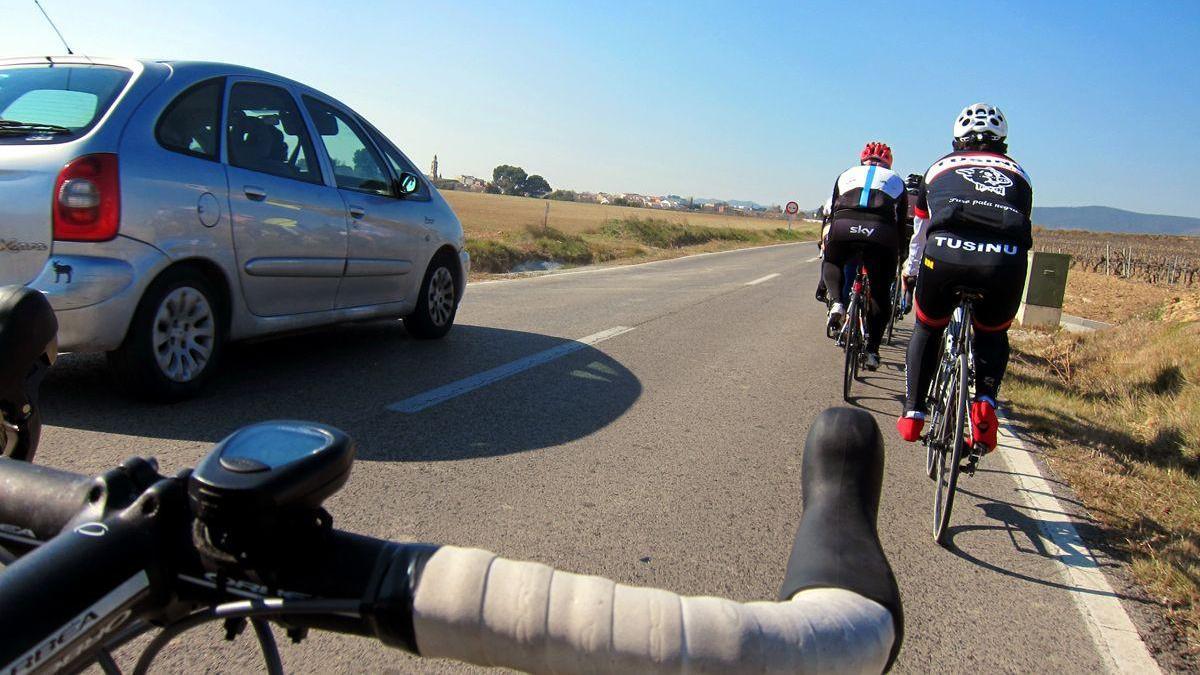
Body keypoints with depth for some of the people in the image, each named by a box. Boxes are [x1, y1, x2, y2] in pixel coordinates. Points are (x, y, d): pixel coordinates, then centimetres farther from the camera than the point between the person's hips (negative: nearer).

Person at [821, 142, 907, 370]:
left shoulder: (846, 174, 31)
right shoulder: (896, 180, 31)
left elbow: (831, 213, 32)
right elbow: (901, 223, 30)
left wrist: (825, 245, 43)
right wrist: (895, 263, 37)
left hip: (843, 228, 0)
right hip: (881, 234, 0)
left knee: (831, 263, 31)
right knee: (880, 294, 14)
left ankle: (837, 302, 5)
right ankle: (872, 350, 12)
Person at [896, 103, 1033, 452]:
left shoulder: (940, 167, 32)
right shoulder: (1017, 172, 33)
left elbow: (919, 231, 44)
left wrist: (910, 270, 62)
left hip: (946, 253, 0)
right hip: (1005, 260, 1)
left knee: (927, 330, 27)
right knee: (993, 335, 29)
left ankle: (913, 413, 24)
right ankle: (985, 402, 8)